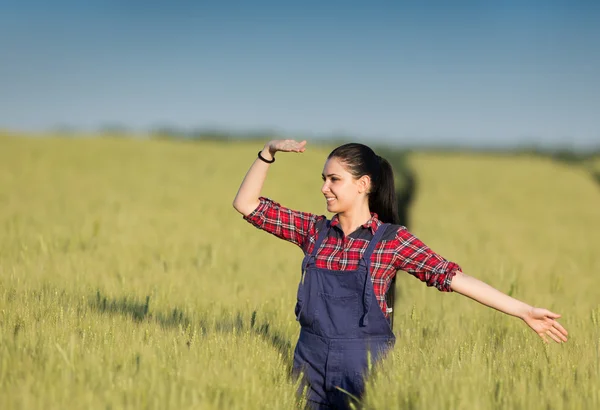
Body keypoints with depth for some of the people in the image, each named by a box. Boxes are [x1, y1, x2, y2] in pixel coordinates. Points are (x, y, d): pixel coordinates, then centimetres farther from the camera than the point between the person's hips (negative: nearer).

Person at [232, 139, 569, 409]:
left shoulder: (392, 239, -5)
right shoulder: (314, 230, 5)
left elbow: (451, 276, -11)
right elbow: (247, 204, 7)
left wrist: (524, 311, -17)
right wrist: (269, 152, -4)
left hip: (365, 366, -3)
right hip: (311, 364, 3)